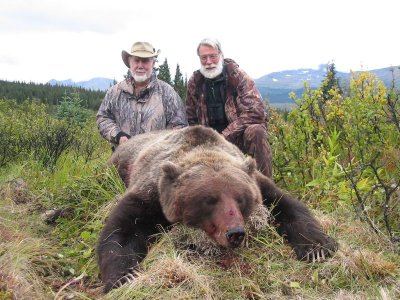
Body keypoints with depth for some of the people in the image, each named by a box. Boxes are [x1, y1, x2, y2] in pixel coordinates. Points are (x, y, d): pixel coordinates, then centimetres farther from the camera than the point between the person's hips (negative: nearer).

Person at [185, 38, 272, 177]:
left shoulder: (237, 76, -9)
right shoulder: (194, 82, 2)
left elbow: (256, 112, -19)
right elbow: (191, 120, 11)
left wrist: (225, 136, -23)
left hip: (238, 134, -3)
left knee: (256, 132, -34)